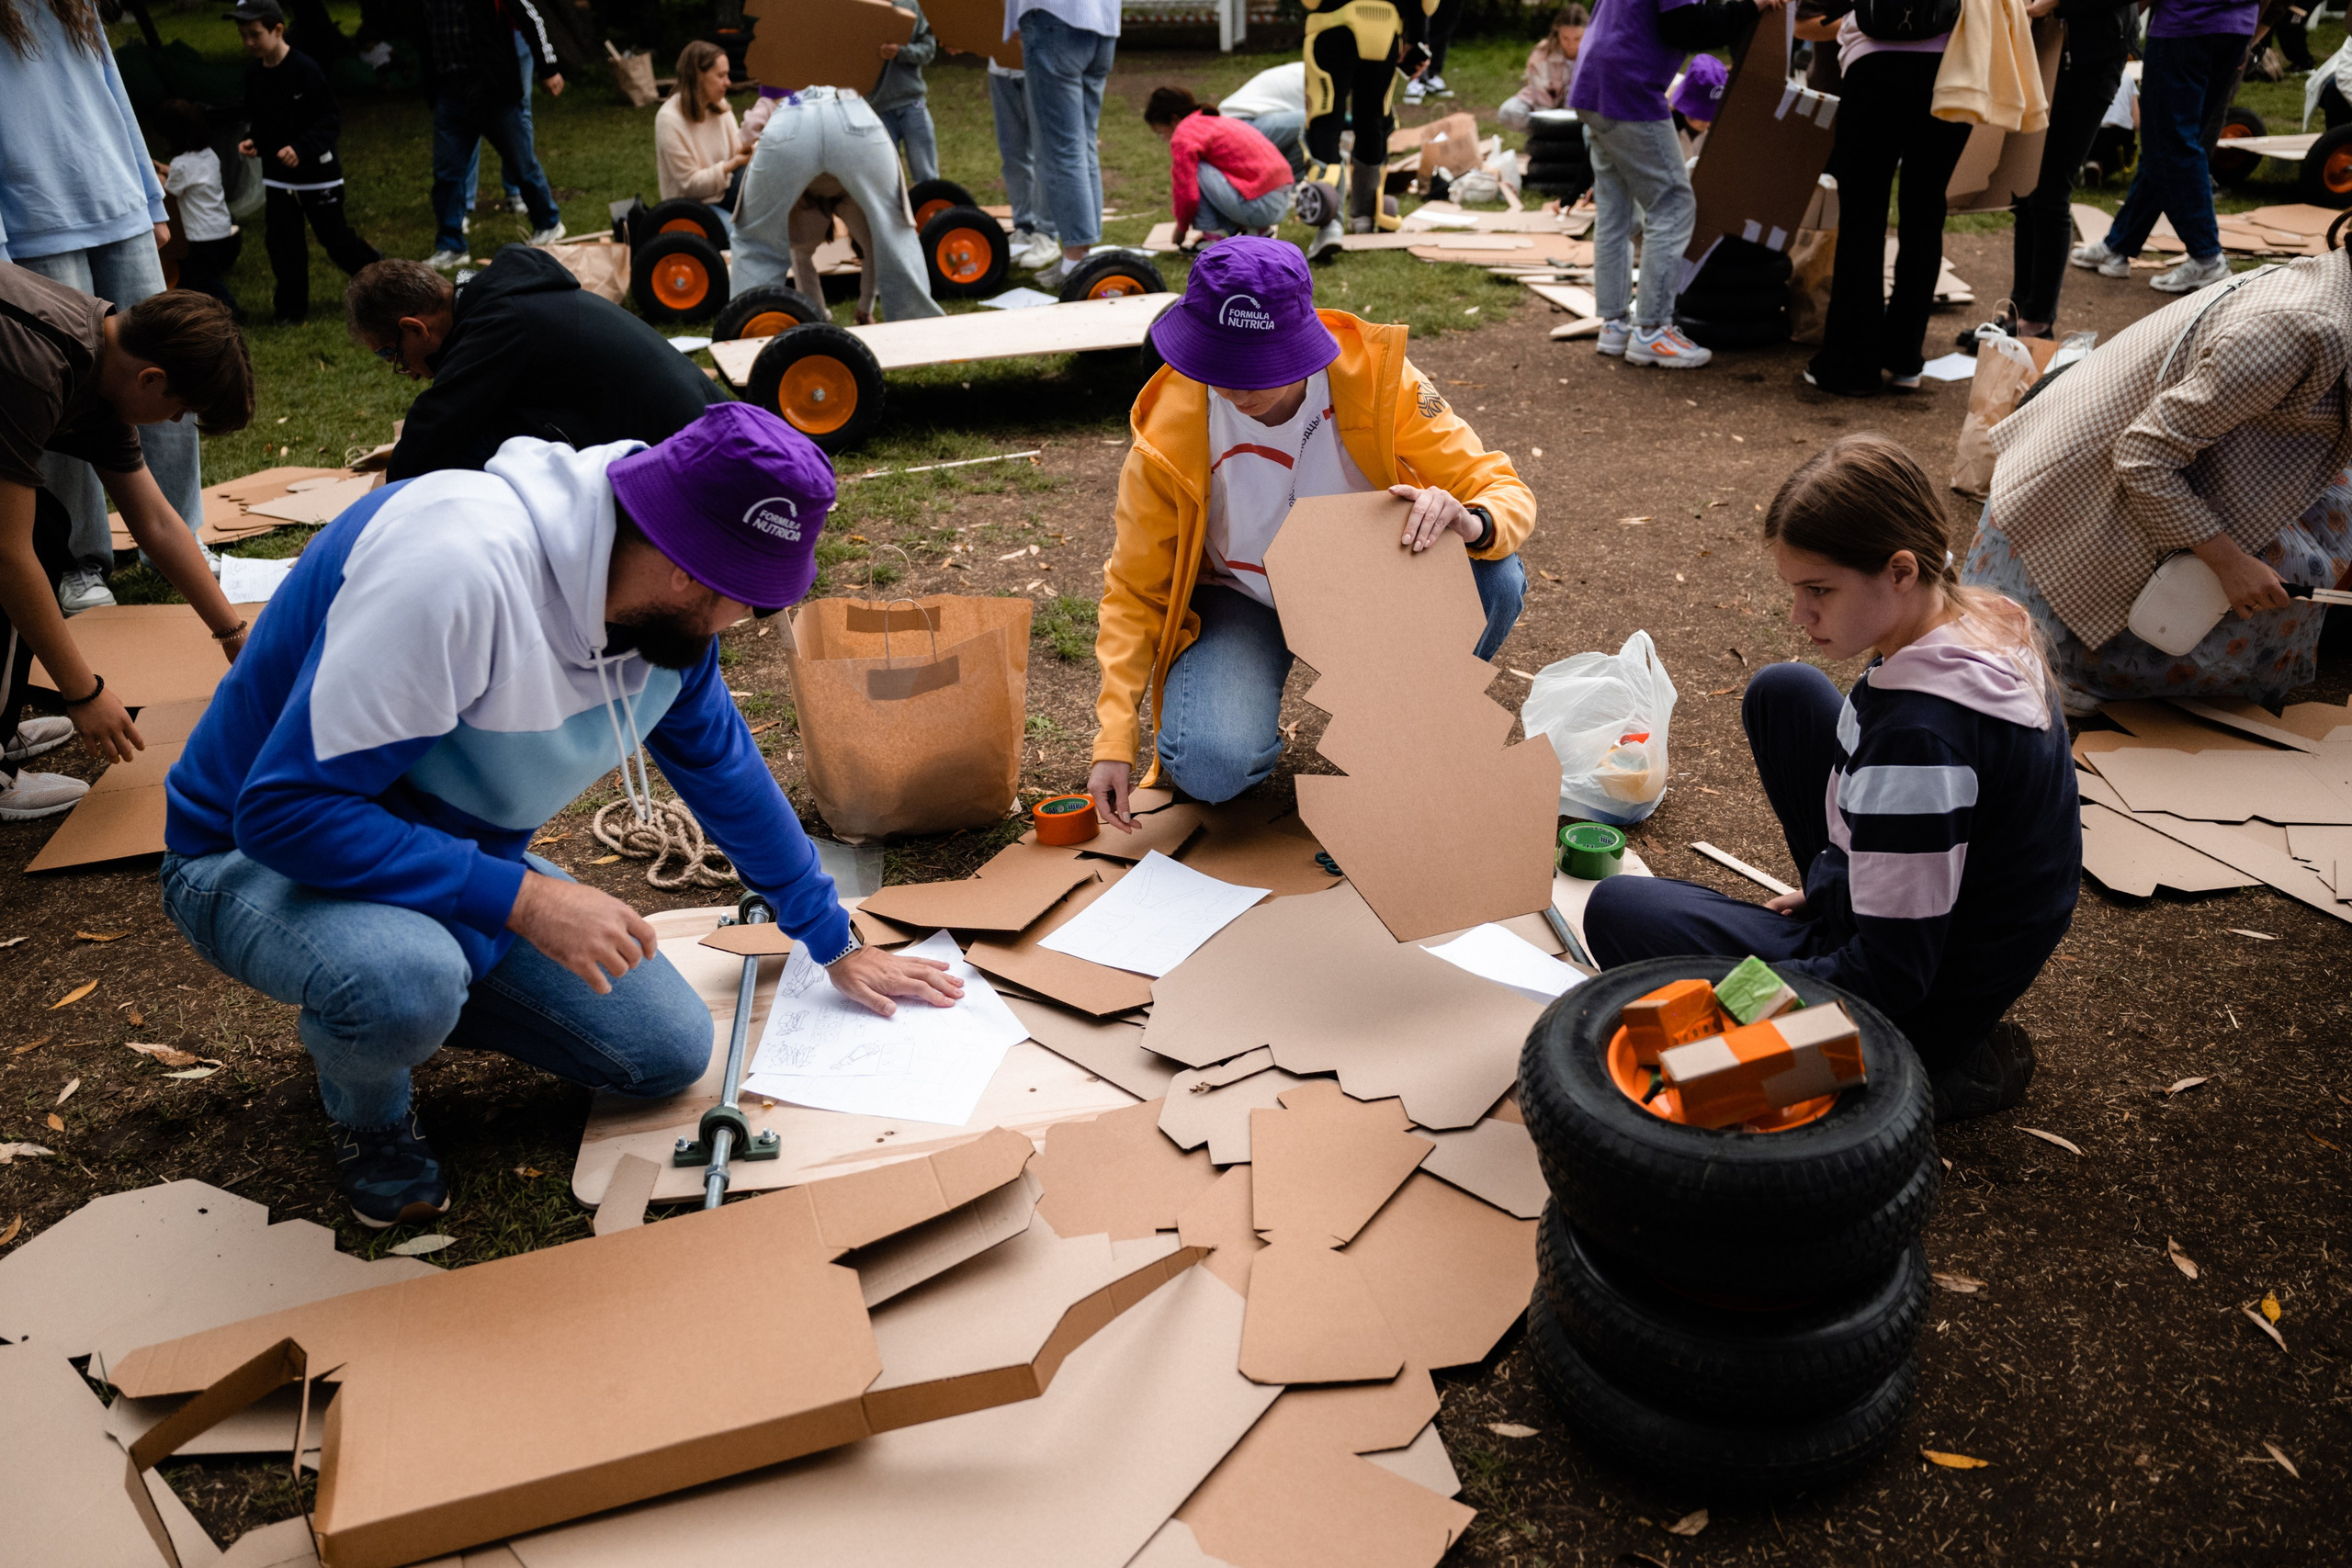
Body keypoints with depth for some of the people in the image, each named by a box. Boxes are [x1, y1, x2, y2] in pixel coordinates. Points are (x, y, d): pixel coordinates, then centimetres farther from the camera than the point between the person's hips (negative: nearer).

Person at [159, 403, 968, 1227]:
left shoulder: (666, 609, -10)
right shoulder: (457, 568, -37)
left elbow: (728, 774, 7)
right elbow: (284, 809, -34)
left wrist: (839, 948, 13)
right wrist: (521, 898, -37)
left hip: (457, 859, 7)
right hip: (253, 856, -6)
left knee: (669, 1053, -1)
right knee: (403, 983, -40)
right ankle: (367, 1111, -2)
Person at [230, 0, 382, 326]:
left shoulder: (305, 69, -17)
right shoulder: (253, 74, 3)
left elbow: (330, 119, -17)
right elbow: (260, 121, 16)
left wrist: (301, 148, -27)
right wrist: (253, 142, -4)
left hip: (317, 173, -6)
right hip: (276, 174, 6)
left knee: (336, 238, 1)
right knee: (281, 241, 3)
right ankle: (292, 308, 12)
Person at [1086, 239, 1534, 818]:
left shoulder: (1375, 375, -23)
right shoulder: (1167, 438, -23)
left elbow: (1507, 493, -17)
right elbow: (1135, 592, -11)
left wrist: (1472, 524, -43)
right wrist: (1115, 741, -19)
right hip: (1242, 599, -2)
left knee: (1495, 579, -27)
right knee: (1210, 768, -30)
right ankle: (1249, 721, 10)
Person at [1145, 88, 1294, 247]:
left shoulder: (1184, 135, -7)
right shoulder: (1217, 121, 23)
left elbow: (1188, 195, -10)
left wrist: (1181, 229, 7)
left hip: (1260, 206, -10)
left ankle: (1212, 239, -2)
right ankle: (1258, 230, 15)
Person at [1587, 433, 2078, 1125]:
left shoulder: (1916, 731, -34)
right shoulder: (1983, 622, -6)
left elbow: (1891, 976, -28)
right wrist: (1847, 888, 13)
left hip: (1922, 1009, -9)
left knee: (1616, 911, -8)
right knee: (1781, 693, 11)